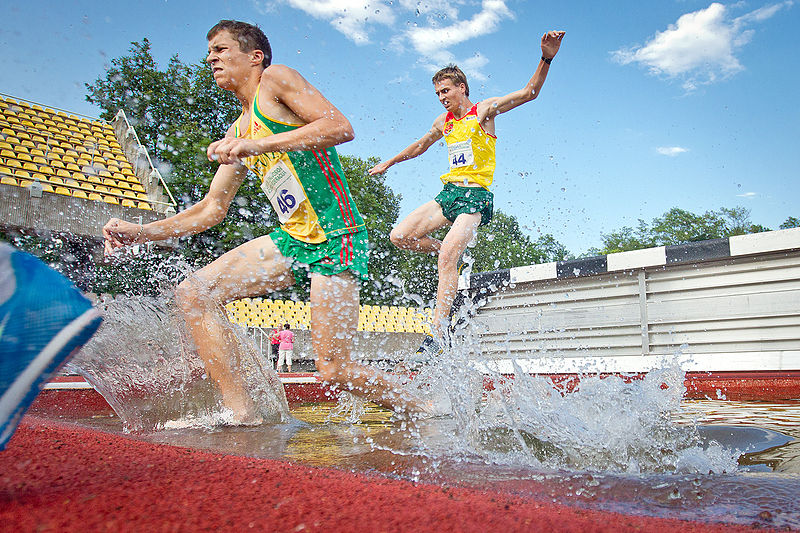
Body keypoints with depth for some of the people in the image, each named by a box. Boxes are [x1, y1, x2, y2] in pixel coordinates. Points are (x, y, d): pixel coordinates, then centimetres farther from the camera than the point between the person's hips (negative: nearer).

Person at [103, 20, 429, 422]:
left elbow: (341, 127, -18)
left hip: (335, 238, -8)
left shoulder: (275, 79, -2)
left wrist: (258, 145, -23)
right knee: (192, 295, -1)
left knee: (333, 370, -10)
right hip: (291, 240, 8)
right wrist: (141, 232, 11)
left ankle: (422, 411, 15)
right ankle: (242, 413, 3)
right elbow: (211, 209, 20)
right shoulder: (238, 132, 20)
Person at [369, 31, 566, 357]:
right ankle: (452, 251, 15)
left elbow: (529, 93, -8)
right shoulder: (444, 121, 18)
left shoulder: (484, 111, 1)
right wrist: (388, 163, 42)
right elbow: (420, 145, 35)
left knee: (447, 259, -23)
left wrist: (546, 59, -24)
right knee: (399, 236, -7)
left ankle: (437, 334, -20)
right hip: (448, 193, 7)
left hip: (475, 195, -7)